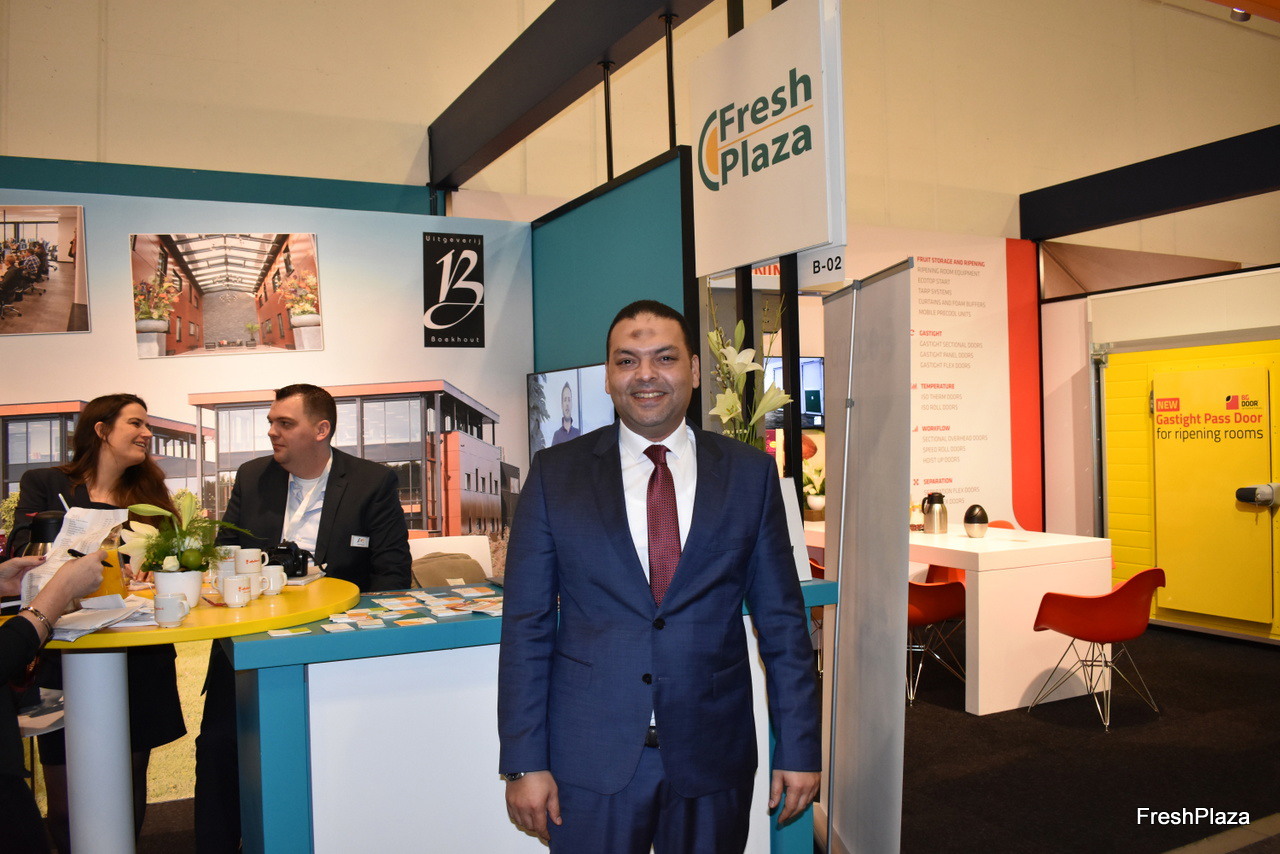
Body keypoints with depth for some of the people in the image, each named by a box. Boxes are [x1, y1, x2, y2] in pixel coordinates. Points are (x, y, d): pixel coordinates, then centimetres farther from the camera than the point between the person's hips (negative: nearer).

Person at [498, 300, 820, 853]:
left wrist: (799, 747, 2)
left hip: (714, 756, 1)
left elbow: (782, 620, 3)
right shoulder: (555, 474, -1)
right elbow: (527, 625, -2)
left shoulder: (750, 473, 1)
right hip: (591, 760, 0)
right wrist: (525, 762, -5)